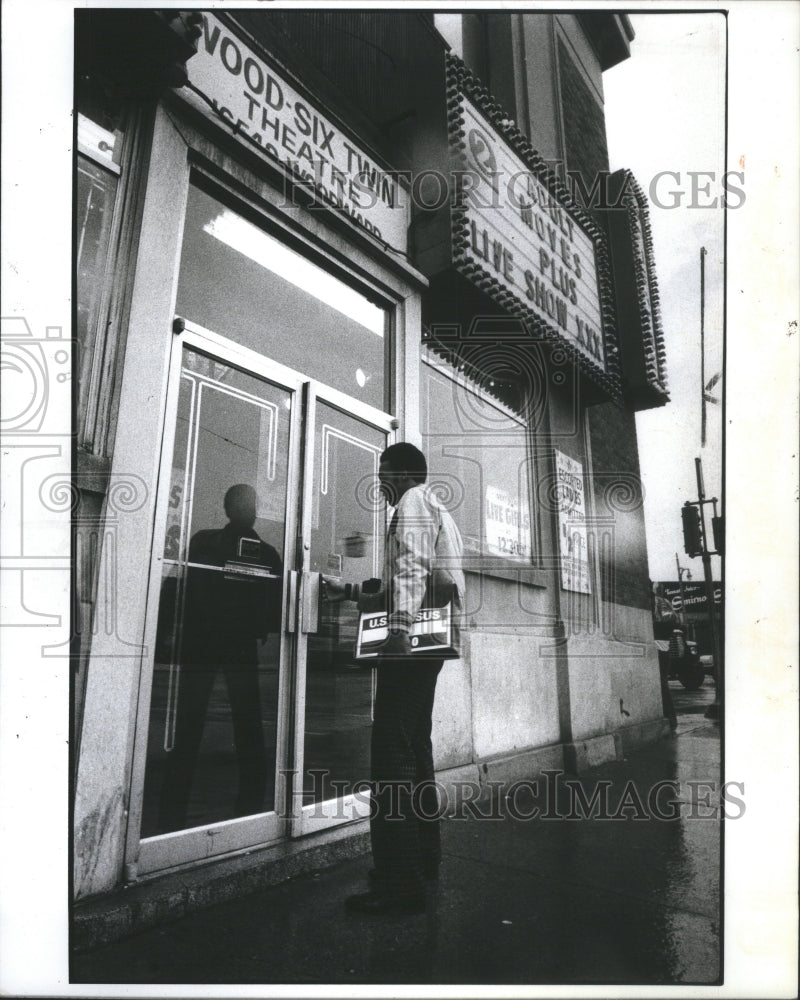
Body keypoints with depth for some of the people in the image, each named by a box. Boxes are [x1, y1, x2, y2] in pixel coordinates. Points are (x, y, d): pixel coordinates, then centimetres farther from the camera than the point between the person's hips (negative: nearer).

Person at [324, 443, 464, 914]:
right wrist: (348, 592, 27)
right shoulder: (437, 511, 27)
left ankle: (400, 883, -7)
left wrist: (400, 628, -30)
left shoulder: (414, 501, -3)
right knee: (415, 748, 16)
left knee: (392, 751, -10)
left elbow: (412, 569, -21)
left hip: (413, 639, -11)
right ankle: (424, 859, 26)